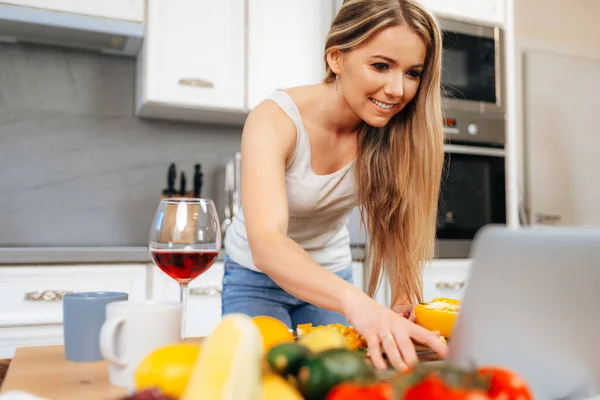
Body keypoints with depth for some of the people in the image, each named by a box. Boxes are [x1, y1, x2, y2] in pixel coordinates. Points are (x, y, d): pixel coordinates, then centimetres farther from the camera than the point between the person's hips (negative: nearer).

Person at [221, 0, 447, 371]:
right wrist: (355, 302, -63)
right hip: (258, 277, -3)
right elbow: (266, 244, -45)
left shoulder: (390, 132, -16)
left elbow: (399, 225, -18)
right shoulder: (275, 120, -31)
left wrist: (403, 305, -38)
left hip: (333, 273, 3)